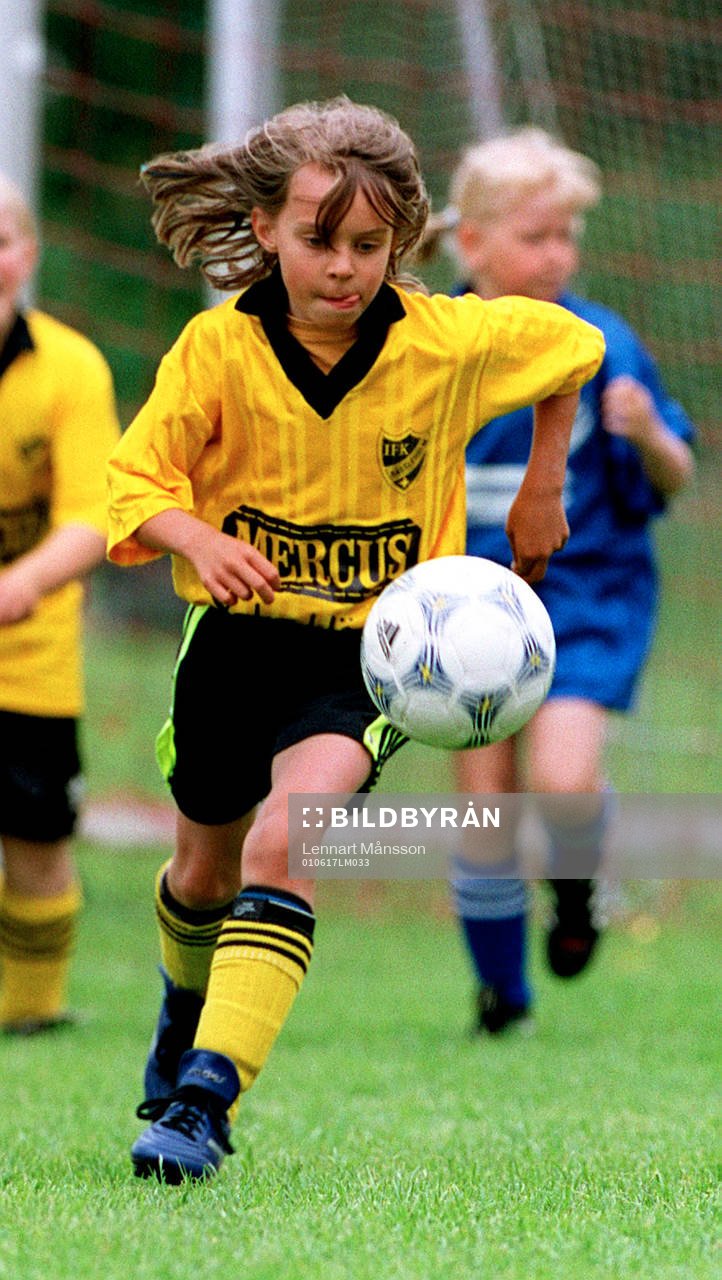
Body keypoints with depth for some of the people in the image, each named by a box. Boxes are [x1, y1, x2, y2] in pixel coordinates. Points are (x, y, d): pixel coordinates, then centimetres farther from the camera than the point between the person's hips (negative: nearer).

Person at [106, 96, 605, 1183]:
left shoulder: (448, 341, -13)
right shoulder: (219, 347, -14)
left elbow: (573, 346, 7)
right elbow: (136, 481, -8)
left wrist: (542, 489, 11)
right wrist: (196, 538, -29)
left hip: (370, 653, -2)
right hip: (236, 636, 2)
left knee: (281, 847, -27)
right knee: (204, 871, 22)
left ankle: (206, 1100, -30)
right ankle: (188, 1007, 56)